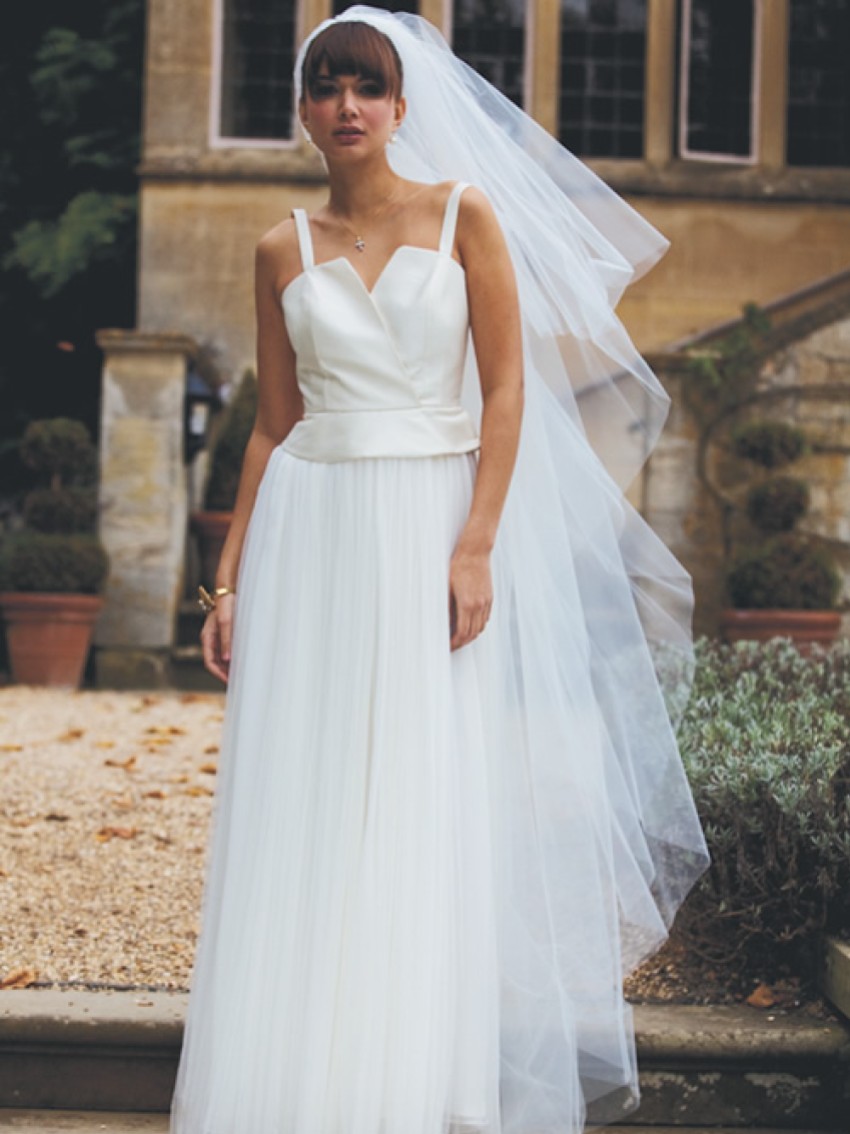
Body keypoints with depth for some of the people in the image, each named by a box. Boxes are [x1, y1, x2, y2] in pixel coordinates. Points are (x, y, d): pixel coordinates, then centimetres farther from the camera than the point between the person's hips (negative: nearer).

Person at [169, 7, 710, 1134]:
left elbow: (507, 390, -2)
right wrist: (229, 577, 8)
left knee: (429, 802, -3)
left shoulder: (465, 213, 3)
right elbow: (274, 423, 13)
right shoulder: (285, 250, 11)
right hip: (311, 535, 3)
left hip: (434, 524, -2)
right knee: (303, 811, 1)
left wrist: (477, 545, -13)